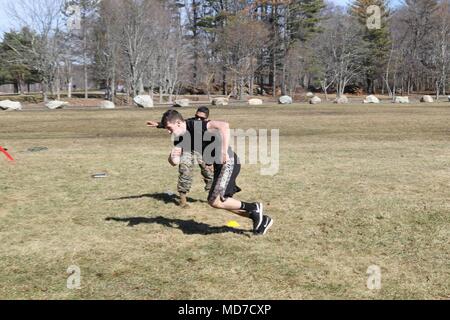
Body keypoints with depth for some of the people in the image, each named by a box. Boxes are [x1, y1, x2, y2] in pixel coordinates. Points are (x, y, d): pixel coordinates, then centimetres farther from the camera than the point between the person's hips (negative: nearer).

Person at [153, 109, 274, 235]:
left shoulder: (196, 125, -18)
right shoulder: (183, 137, 8)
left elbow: (224, 126, -31)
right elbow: (174, 162, 10)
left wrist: (224, 152, -32)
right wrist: (172, 156, -14)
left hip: (228, 162, -10)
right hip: (219, 165, 10)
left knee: (214, 201, -11)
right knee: (223, 201, 14)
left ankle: (253, 208, 3)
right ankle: (262, 219, 23)